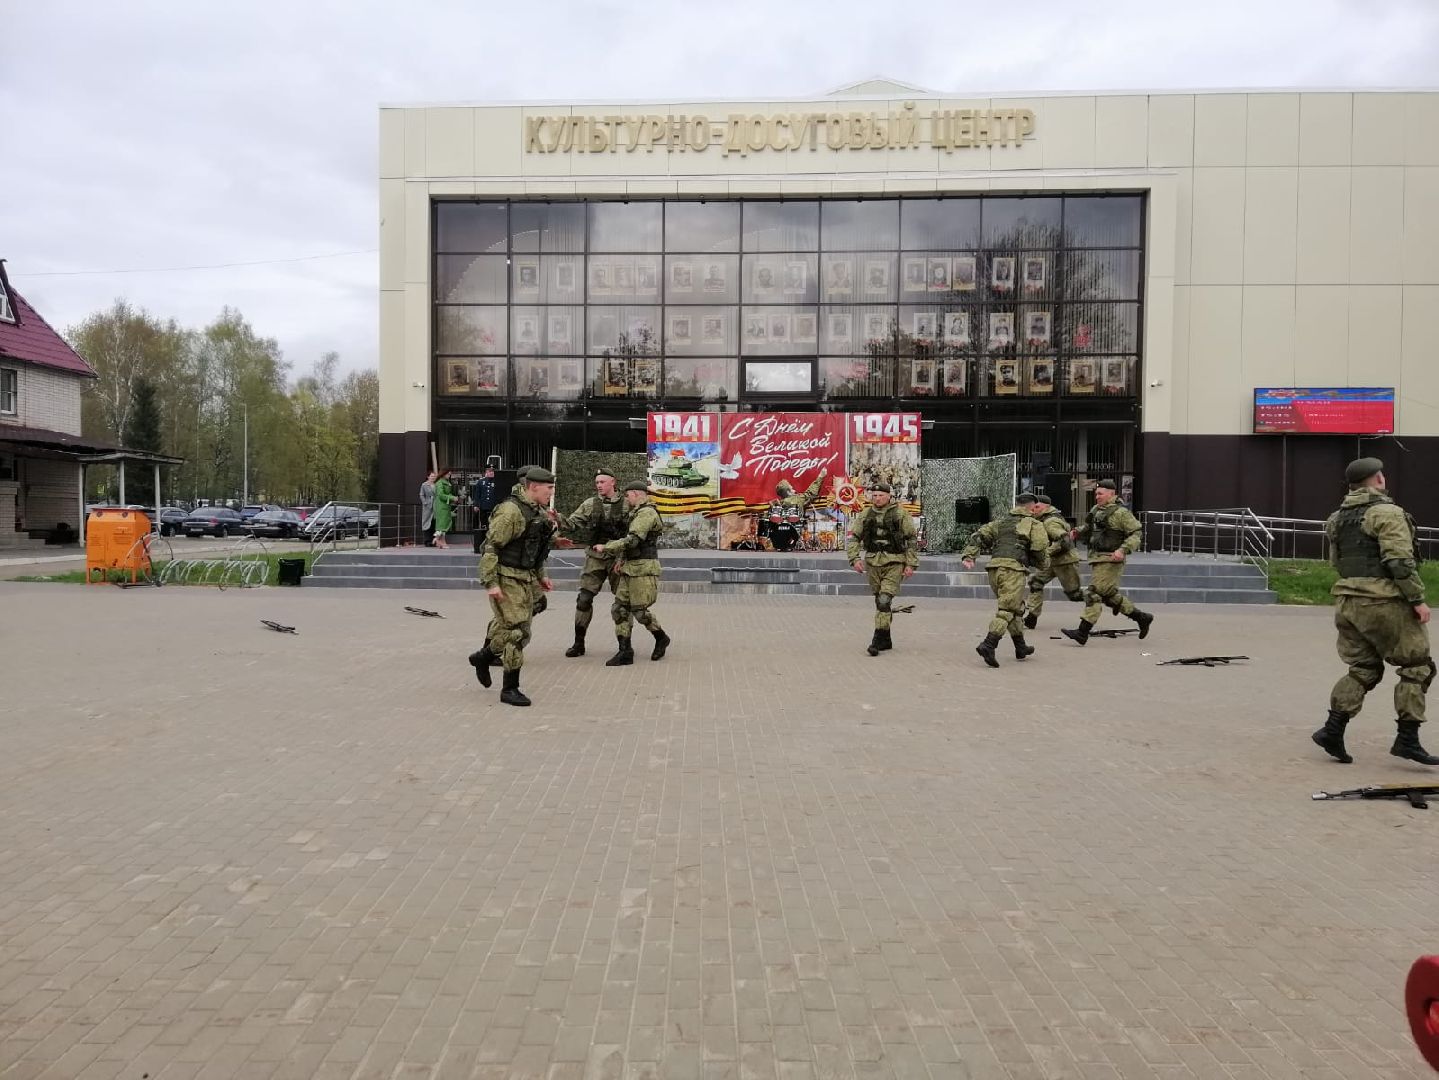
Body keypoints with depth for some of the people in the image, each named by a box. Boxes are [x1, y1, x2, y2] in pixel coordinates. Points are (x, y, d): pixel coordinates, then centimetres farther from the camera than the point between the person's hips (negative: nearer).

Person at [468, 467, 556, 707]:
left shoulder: (539, 513, 11)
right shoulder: (511, 511, -17)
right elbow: (490, 547, -19)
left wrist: (541, 576, 19)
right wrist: (490, 583, -22)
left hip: (526, 579, 9)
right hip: (507, 580, -9)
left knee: (520, 631, 14)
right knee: (516, 632, -8)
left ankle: (484, 656, 36)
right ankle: (510, 689, 2)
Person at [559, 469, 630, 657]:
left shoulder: (626, 505, -2)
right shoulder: (589, 504, 5)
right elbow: (573, 523, -1)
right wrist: (559, 522, -22)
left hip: (617, 558, -2)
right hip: (594, 558, 2)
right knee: (584, 599, -2)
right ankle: (579, 643, 8)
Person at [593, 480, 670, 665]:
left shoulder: (646, 513, -13)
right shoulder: (638, 514, 20)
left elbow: (631, 541, -21)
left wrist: (605, 548, -14)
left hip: (644, 570, -10)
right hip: (631, 570, 10)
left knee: (640, 610, -5)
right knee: (619, 609, 2)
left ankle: (661, 638, 19)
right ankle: (625, 652, 4)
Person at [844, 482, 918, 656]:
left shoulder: (900, 513, -3)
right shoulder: (865, 514, 6)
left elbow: (912, 539, 0)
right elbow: (853, 537, 8)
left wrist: (911, 564, -6)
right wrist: (855, 558, -6)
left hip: (894, 563, -4)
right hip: (873, 562, 4)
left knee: (885, 600, -14)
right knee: (879, 602, 12)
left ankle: (878, 640, -11)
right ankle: (886, 640, 23)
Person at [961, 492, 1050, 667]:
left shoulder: (1000, 521, 23)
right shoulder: (1034, 525, 8)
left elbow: (979, 535, 12)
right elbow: (1040, 550, -1)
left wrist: (968, 555, 5)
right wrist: (1043, 565, 18)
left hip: (994, 568, 6)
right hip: (1013, 568, -6)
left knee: (1017, 607, 20)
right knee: (1008, 610, -9)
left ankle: (1021, 647, 29)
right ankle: (988, 645, -25)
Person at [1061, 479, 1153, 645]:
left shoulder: (1121, 512, -10)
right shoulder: (1095, 510, 14)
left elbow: (1136, 533, -11)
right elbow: (1088, 530, 29)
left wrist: (1123, 550, -24)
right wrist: (1078, 533, 8)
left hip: (1110, 559, -9)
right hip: (1097, 558, 9)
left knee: (1094, 593, -11)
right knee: (1109, 594, 15)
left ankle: (1082, 633, -12)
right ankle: (1142, 618, 30)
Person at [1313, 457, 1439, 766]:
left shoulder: (1338, 517, 14)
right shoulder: (1387, 513, -11)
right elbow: (1400, 561, -18)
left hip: (1347, 601, 7)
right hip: (1383, 602, -7)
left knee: (1363, 669, 13)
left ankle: (1333, 728, 2)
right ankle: (1407, 739, 3)